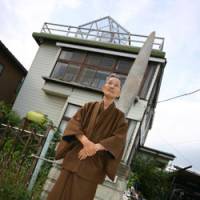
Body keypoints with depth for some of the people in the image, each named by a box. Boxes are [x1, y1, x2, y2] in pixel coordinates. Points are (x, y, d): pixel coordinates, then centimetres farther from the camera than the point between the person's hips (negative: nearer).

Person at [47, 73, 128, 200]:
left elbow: (119, 140, -9)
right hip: (75, 157, 2)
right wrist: (85, 141, -20)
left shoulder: (119, 117, 5)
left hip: (94, 164, -1)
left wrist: (95, 147, -22)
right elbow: (74, 123, -2)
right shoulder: (89, 106, 9)